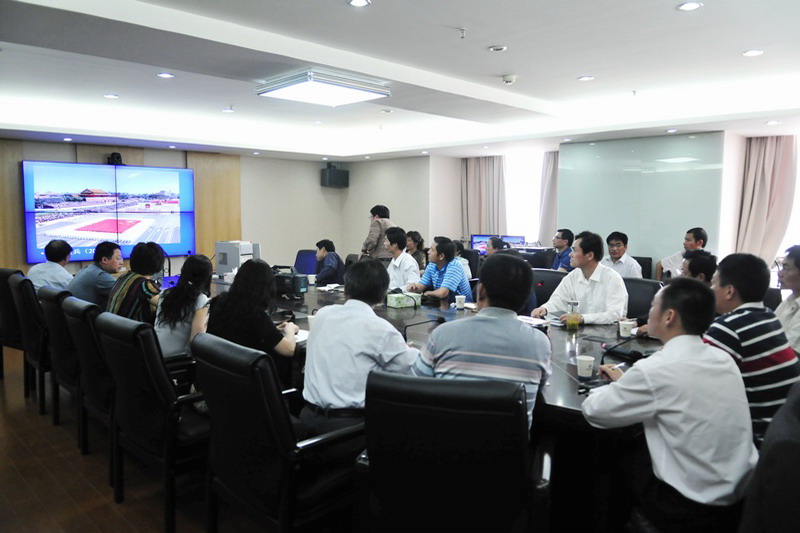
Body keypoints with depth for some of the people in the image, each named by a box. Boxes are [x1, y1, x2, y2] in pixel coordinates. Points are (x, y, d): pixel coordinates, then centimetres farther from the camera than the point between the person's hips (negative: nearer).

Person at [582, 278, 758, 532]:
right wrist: (625, 381, 18)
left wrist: (614, 387, 7)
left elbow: (593, 410, -12)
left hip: (691, 512, -6)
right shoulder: (723, 359, -2)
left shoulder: (656, 369, -24)